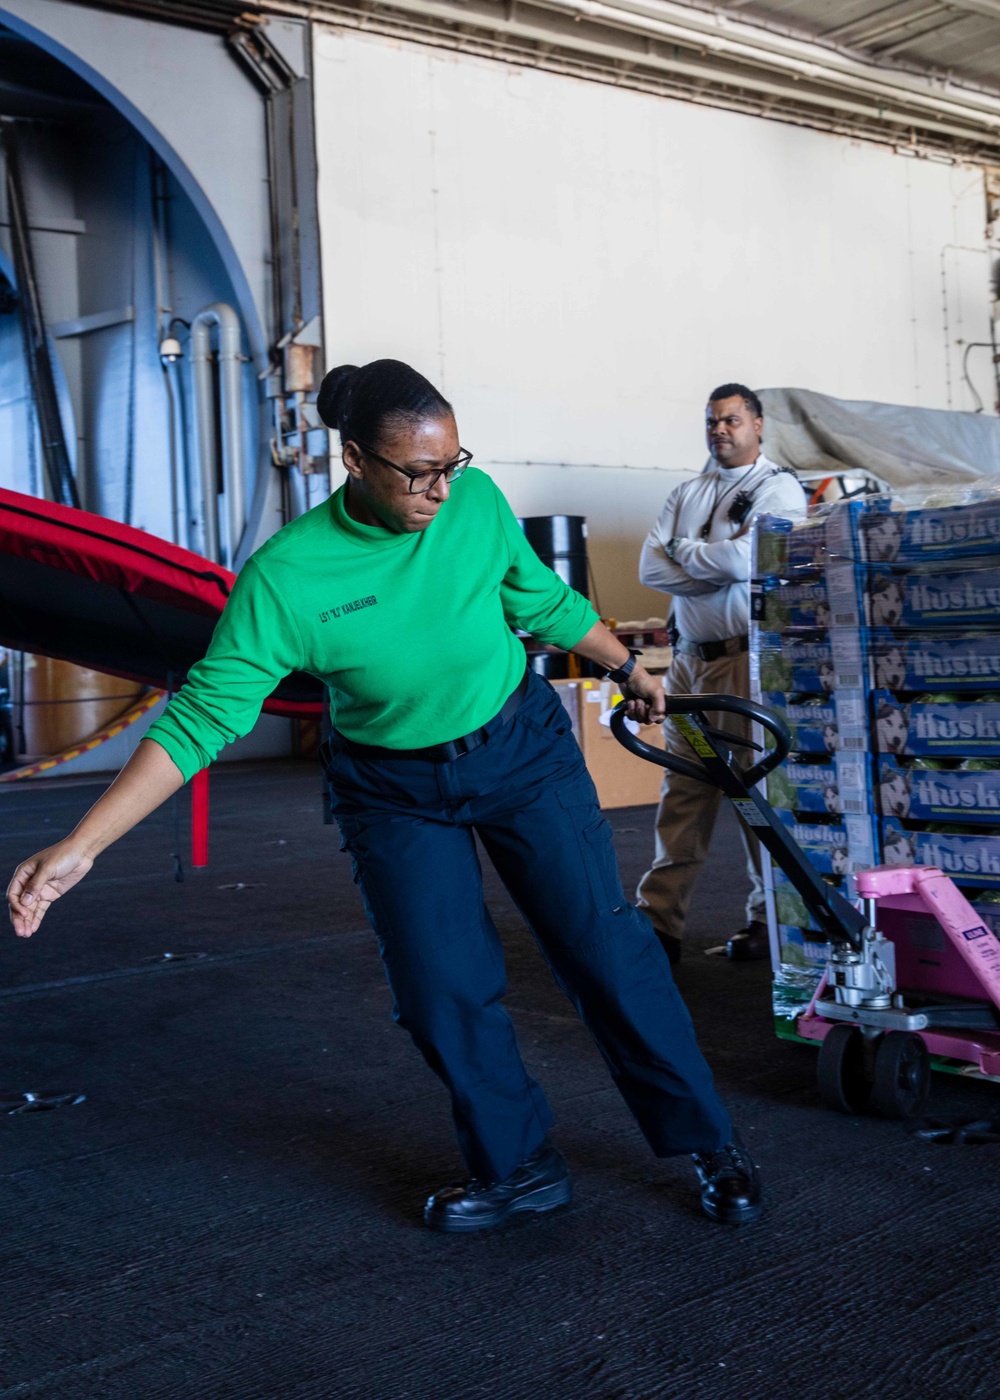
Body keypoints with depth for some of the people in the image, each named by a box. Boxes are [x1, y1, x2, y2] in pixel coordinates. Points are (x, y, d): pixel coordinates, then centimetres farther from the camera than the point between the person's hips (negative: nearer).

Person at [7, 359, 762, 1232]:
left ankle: (710, 1144, 16)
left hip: (521, 750, 1)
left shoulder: (477, 502, -17)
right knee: (441, 990, 0)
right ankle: (518, 1169, 24)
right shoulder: (288, 575, -24)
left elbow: (543, 601, 3)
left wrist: (628, 669, 17)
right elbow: (201, 716, -25)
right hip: (396, 791, 0)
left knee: (603, 945, -1)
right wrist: (79, 848, -31)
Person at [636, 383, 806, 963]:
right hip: (691, 658, 6)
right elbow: (650, 568, 5)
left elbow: (747, 558, -19)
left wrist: (683, 550, -2)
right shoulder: (687, 494, 16)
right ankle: (660, 920, 8)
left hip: (749, 659, -5)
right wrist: (717, 566, -9)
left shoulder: (779, 490, -2)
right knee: (683, 790, 5)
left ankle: (771, 919, 13)